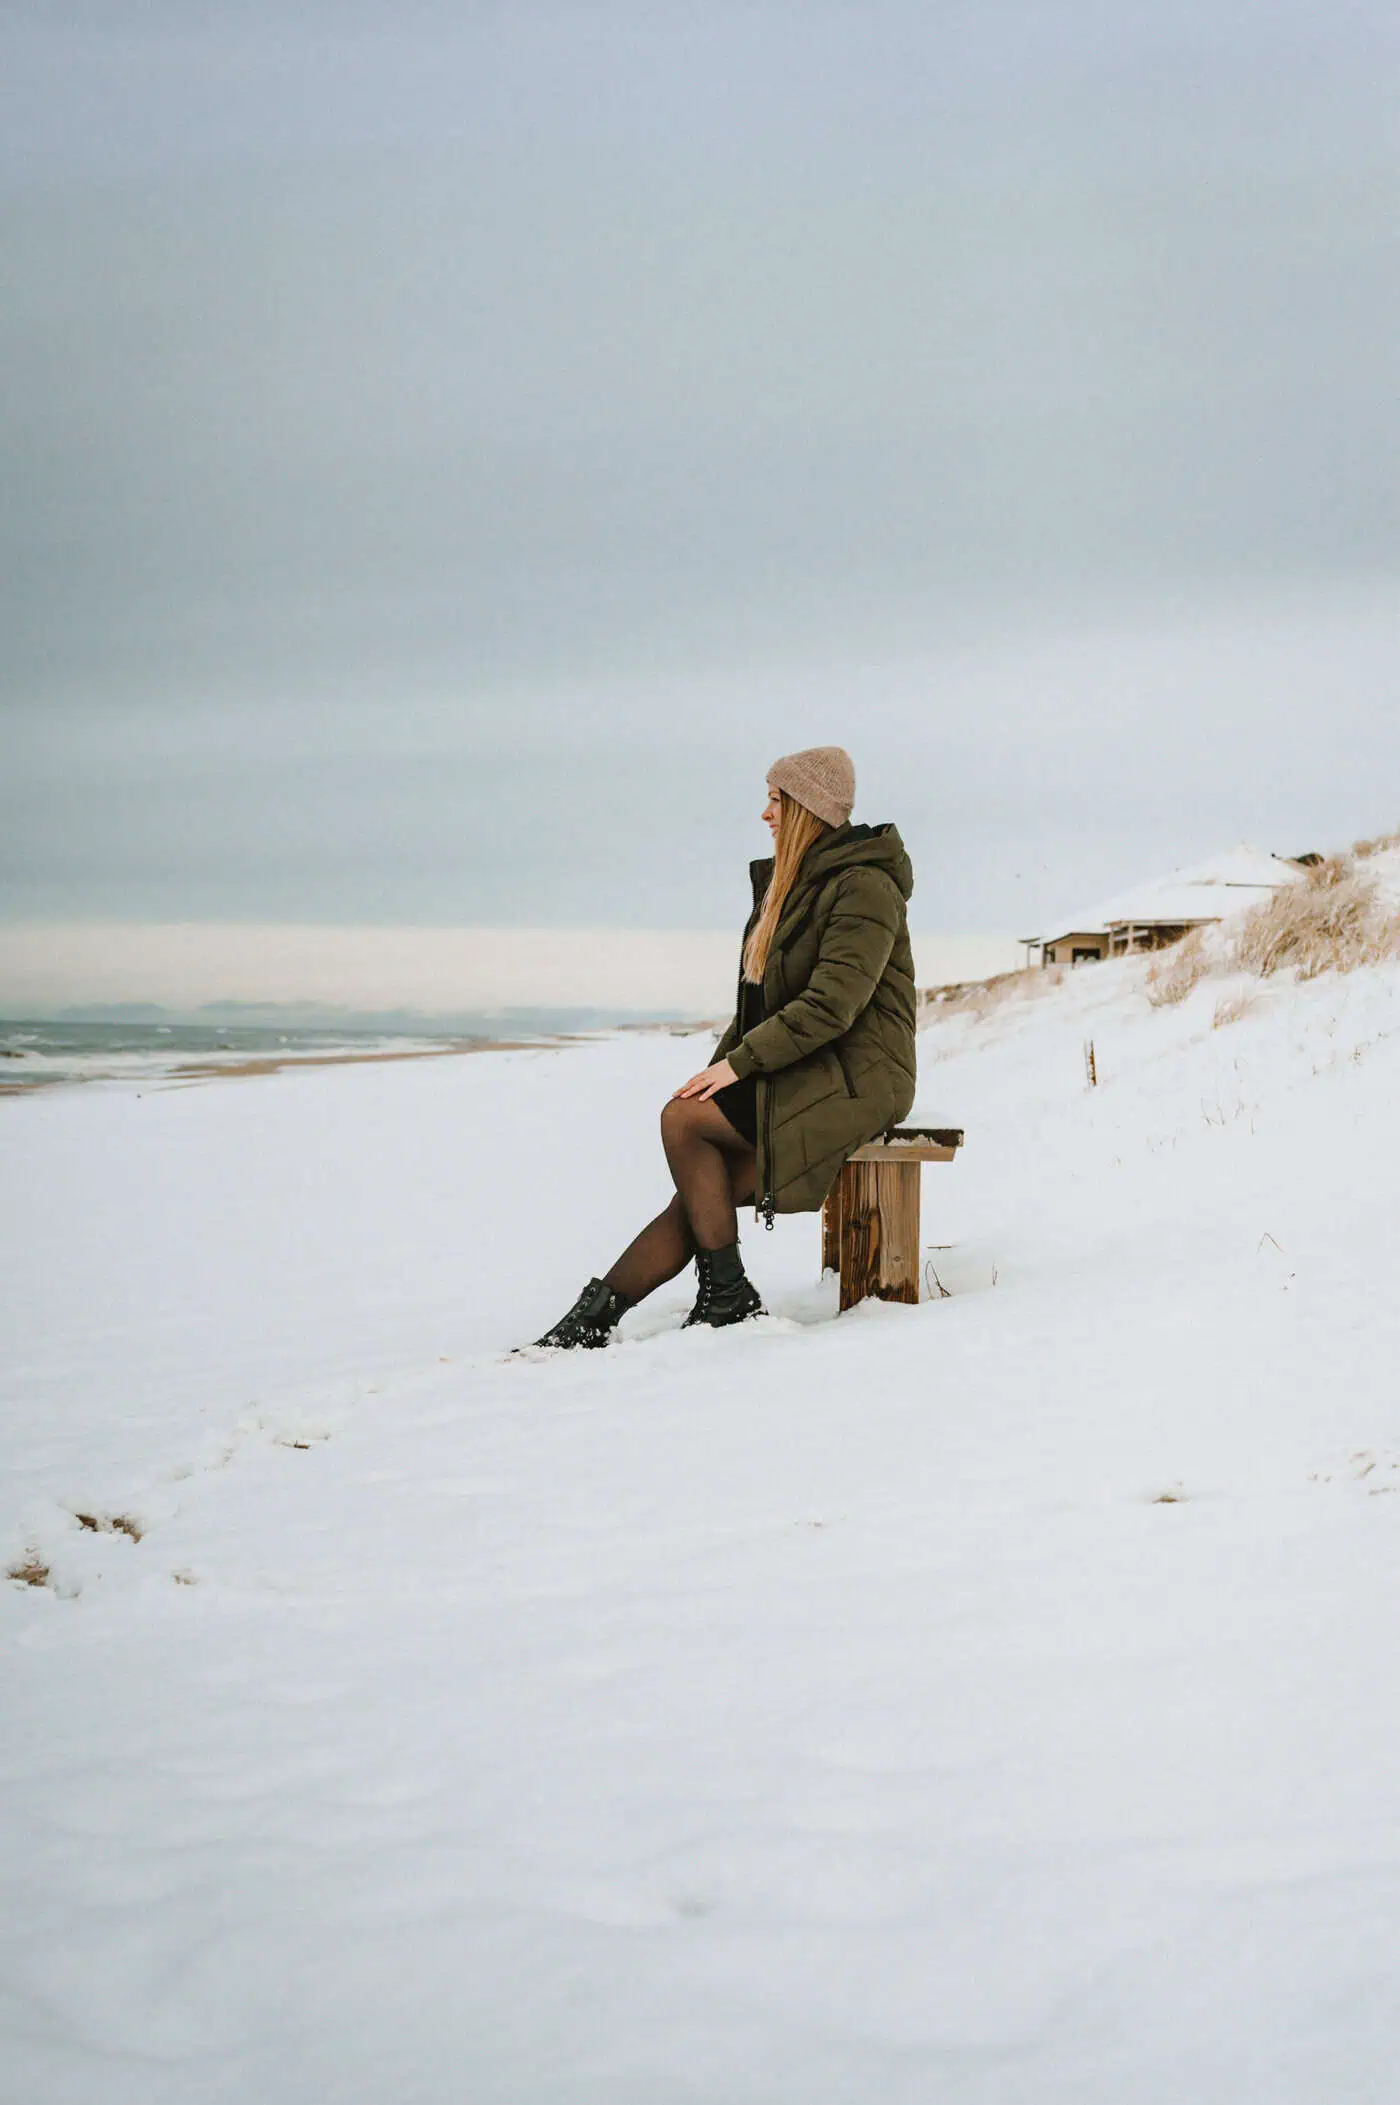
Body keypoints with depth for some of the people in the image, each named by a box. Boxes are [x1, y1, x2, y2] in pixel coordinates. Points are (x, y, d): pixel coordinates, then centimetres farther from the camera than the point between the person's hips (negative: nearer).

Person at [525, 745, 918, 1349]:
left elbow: (833, 1004, -23)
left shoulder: (864, 887, -12)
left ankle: (727, 1295, -13)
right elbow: (759, 1002, 20)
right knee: (701, 1197, -10)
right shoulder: (788, 884, 17)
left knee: (682, 1119, -20)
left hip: (855, 1079, -8)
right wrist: (719, 1068, 5)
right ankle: (591, 1320, -14)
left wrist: (740, 1062, -21)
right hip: (798, 1079, 8)